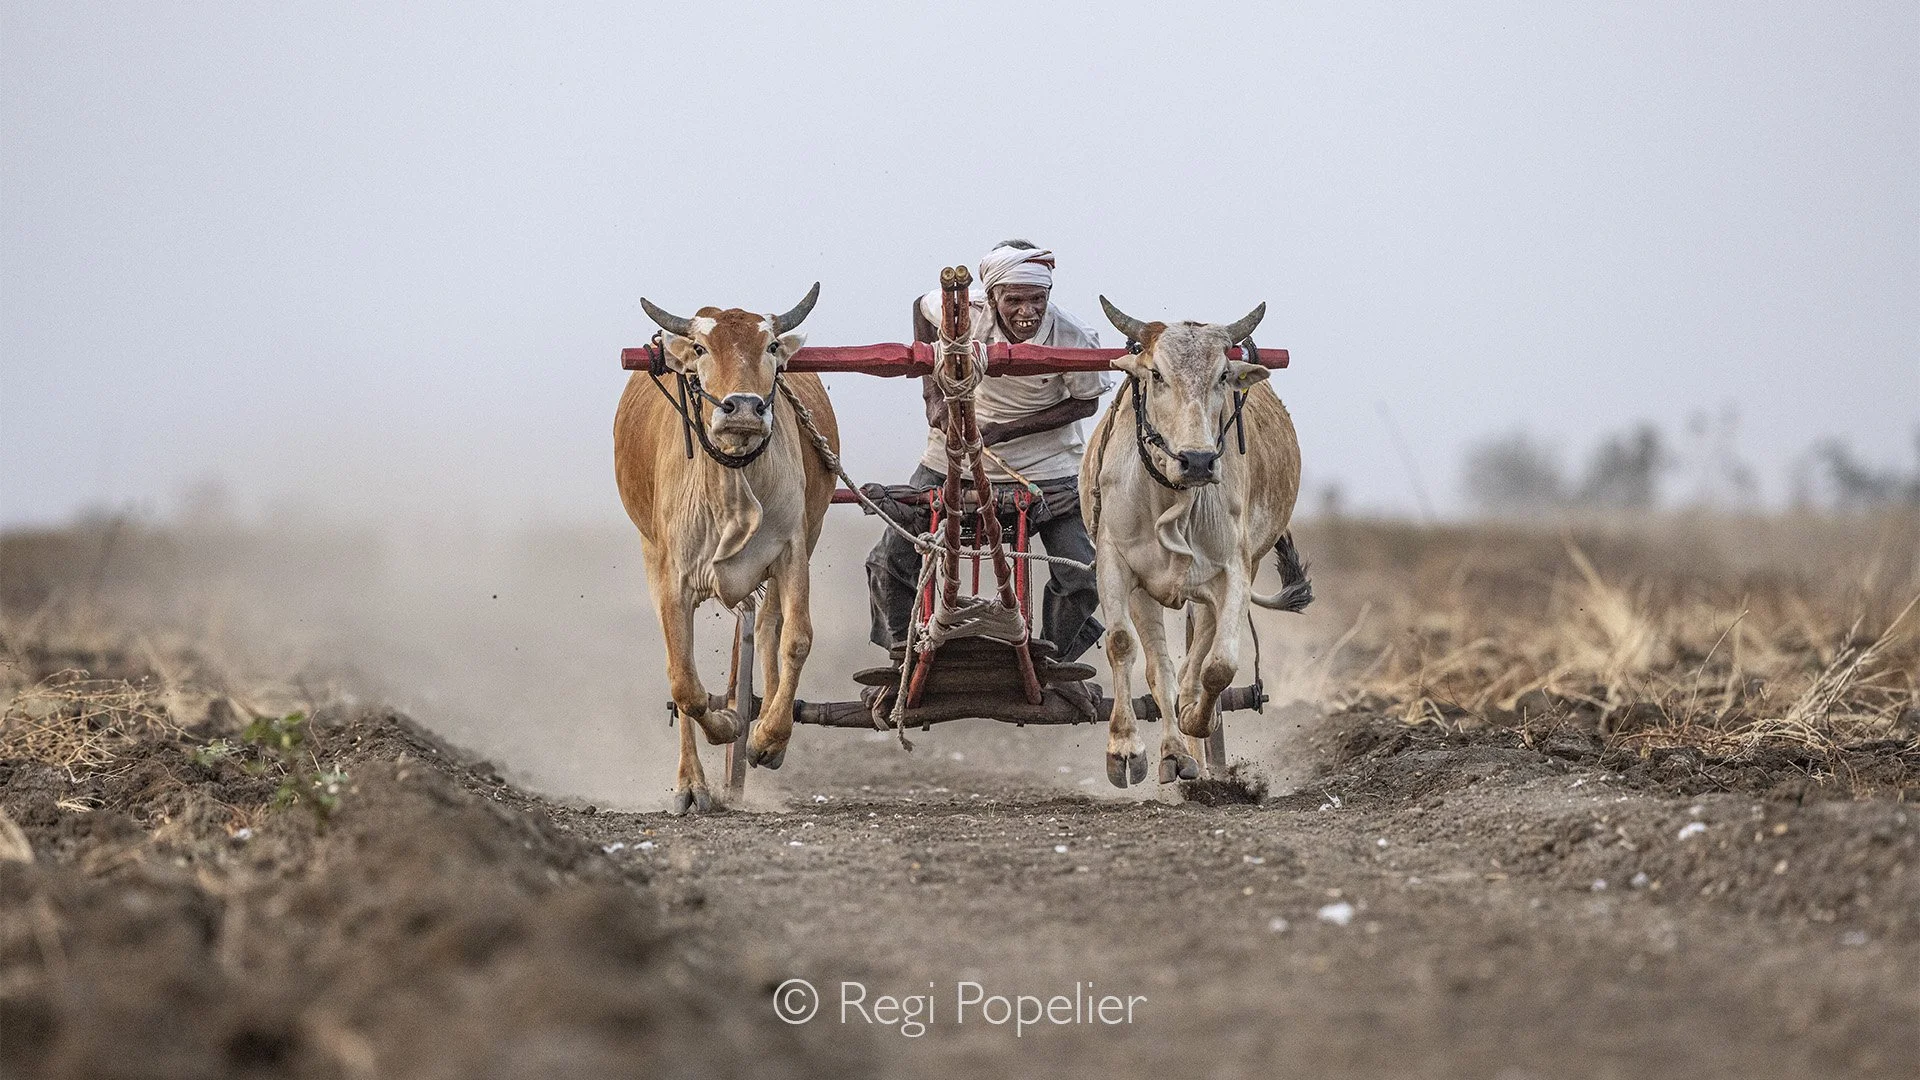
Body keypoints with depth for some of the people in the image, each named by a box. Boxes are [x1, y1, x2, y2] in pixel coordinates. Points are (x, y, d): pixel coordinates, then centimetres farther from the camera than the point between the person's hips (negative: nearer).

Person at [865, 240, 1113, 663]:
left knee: (1081, 580, -6)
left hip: (1046, 461, -1)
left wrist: (1005, 430, -19)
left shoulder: (1074, 340, -25)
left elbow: (1085, 403, -9)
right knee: (889, 562, -3)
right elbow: (922, 308, 2)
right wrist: (934, 395, -5)